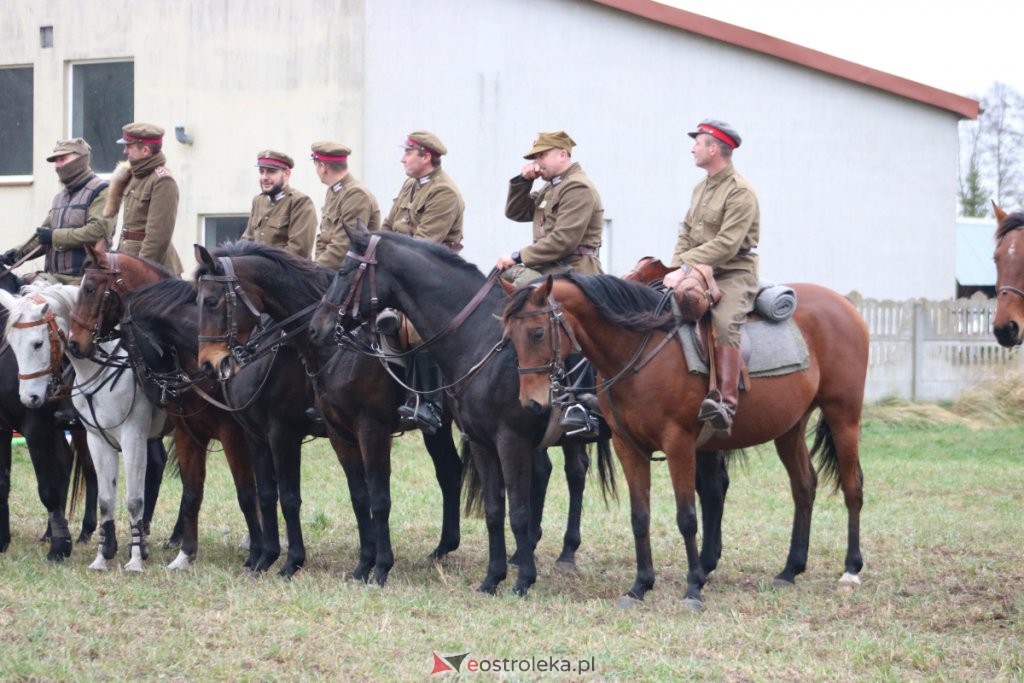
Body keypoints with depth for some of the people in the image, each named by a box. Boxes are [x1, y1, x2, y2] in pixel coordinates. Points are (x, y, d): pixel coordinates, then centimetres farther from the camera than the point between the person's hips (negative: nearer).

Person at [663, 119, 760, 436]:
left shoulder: (740, 192, -12)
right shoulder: (701, 188, 17)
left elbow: (726, 244, -21)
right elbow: (686, 234, 19)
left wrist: (686, 267, -24)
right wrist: (677, 269, 0)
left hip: (734, 275, -9)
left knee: (723, 323, -33)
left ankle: (726, 404, -41)